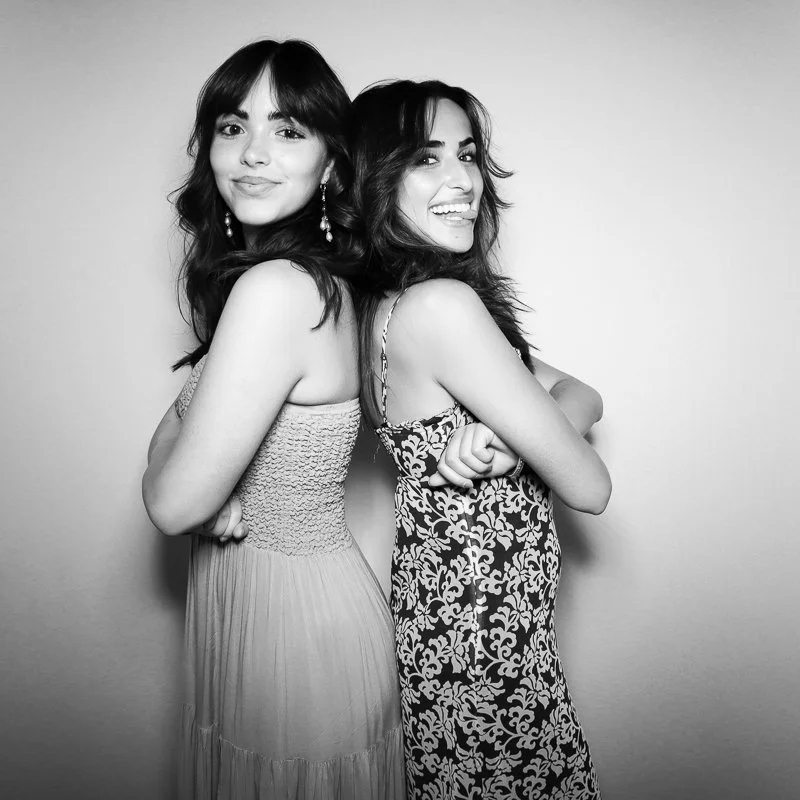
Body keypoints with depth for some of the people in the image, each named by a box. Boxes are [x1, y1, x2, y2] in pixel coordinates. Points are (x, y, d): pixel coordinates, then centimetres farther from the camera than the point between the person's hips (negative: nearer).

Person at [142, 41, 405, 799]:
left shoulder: (276, 289, -27)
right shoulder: (320, 279, 1)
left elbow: (174, 502, -25)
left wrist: (175, 425, -5)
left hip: (296, 621, -8)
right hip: (242, 596, 8)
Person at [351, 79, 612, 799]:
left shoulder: (381, 303, 3)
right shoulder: (441, 303, -26)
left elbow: (585, 396, 1)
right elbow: (590, 488, -21)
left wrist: (504, 435, -19)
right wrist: (524, 430, -3)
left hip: (438, 612, 8)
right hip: (487, 639, -8)